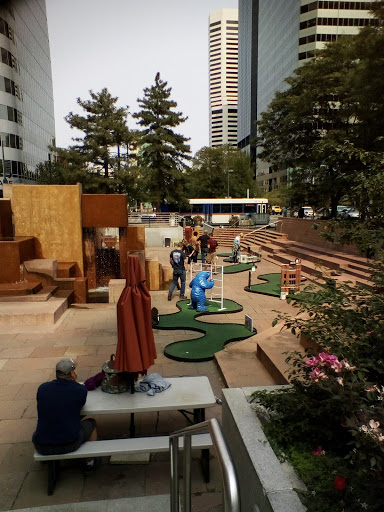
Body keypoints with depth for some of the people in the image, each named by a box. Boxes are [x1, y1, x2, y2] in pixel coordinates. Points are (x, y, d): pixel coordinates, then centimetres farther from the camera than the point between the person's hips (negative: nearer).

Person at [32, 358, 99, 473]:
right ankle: (89, 463, 37)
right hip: (70, 445, -3)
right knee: (91, 423, 26)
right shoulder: (80, 390, -13)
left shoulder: (42, 388, -5)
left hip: (42, 447, 3)